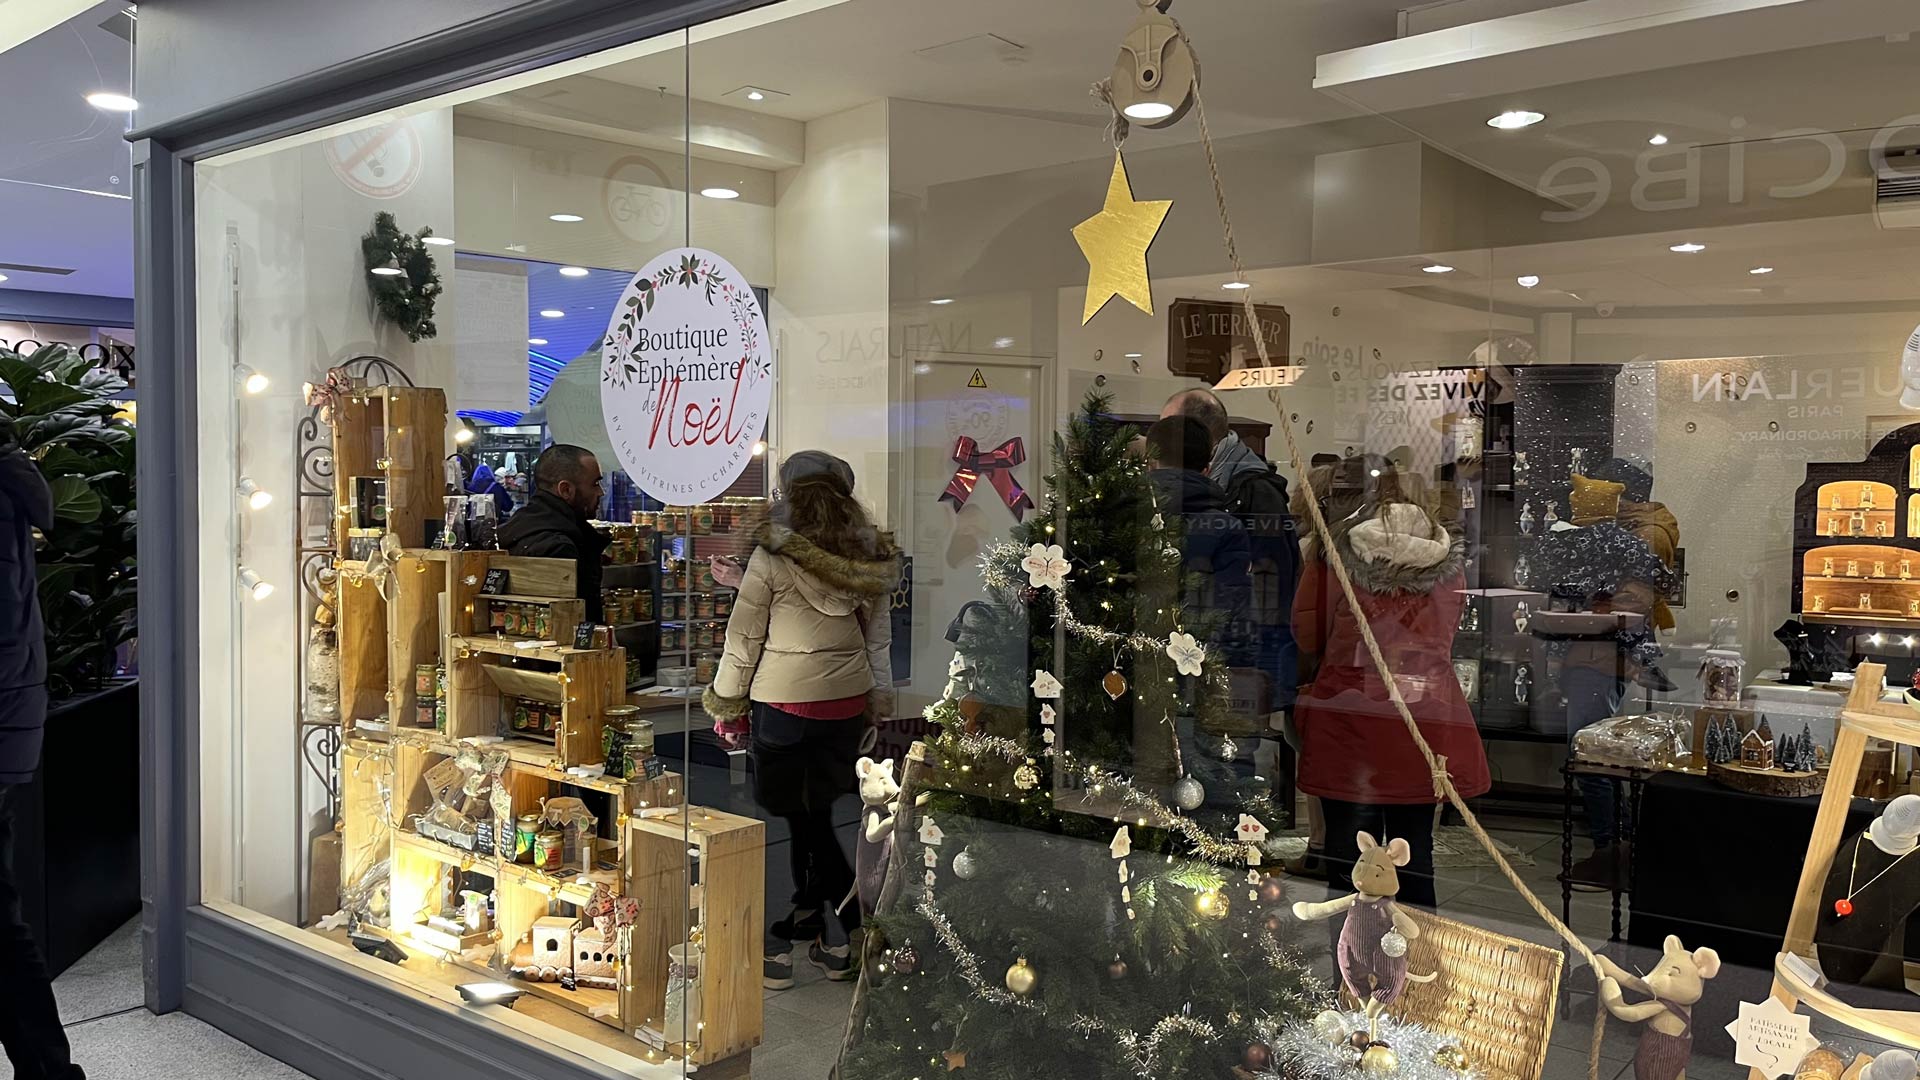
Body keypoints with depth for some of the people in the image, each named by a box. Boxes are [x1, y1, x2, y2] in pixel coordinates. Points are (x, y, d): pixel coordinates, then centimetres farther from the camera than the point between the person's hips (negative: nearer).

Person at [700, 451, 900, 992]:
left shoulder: (773, 556, -11)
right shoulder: (868, 555, 3)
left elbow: (744, 637, -6)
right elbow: (879, 632, 9)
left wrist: (727, 705, 5)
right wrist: (878, 698, 18)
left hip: (785, 703, -5)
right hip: (848, 703, 5)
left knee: (802, 820, 6)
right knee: (813, 815, 16)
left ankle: (850, 933, 9)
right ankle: (806, 924, 23)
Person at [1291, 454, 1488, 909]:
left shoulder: (1335, 552, -8)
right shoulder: (1449, 555, 3)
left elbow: (1308, 638, 2)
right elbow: (1444, 631, 12)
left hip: (1351, 723, -3)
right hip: (1427, 723, 4)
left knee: (1349, 858, 5)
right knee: (1416, 852, 15)